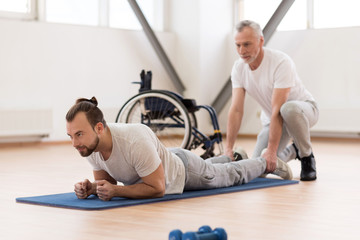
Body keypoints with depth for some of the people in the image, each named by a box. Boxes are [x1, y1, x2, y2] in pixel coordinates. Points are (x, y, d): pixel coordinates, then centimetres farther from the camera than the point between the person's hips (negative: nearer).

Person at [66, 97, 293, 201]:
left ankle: (267, 162, 53)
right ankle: (233, 157, 68)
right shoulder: (90, 146, -26)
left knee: (233, 175, 24)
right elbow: (107, 180, -8)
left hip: (184, 172, -6)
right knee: (208, 167, 38)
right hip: (165, 163, 6)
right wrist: (90, 188, -30)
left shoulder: (135, 141, -48)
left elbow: (157, 187, -39)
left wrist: (115, 191, -46)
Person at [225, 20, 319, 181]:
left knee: (289, 110, -42)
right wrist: (229, 148, -24)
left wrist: (271, 150, -39)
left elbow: (277, 111, -35)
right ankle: (292, 151, 21)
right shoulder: (238, 68, -11)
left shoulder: (281, 62, -30)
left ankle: (307, 156, -14)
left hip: (304, 108, -5)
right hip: (272, 118, 6)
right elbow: (236, 109, -15)